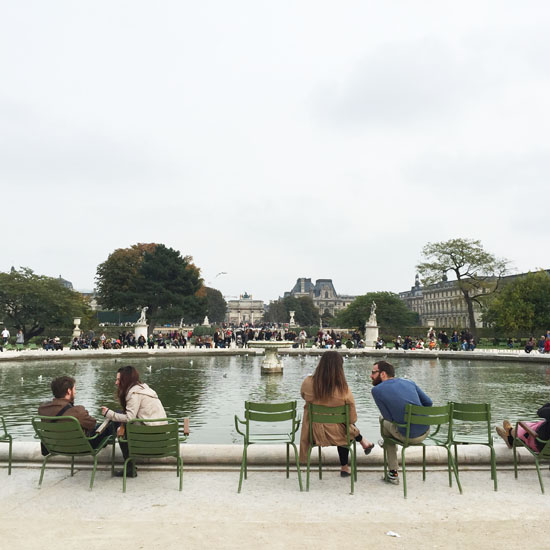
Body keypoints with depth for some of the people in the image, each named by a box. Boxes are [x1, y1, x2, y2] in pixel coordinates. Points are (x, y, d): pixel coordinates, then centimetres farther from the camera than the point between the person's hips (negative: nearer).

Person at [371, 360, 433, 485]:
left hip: (409, 437, -6)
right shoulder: (409, 382, 8)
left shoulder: (377, 390, -6)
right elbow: (428, 403, 9)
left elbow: (389, 417, -4)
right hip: (425, 432, 6)